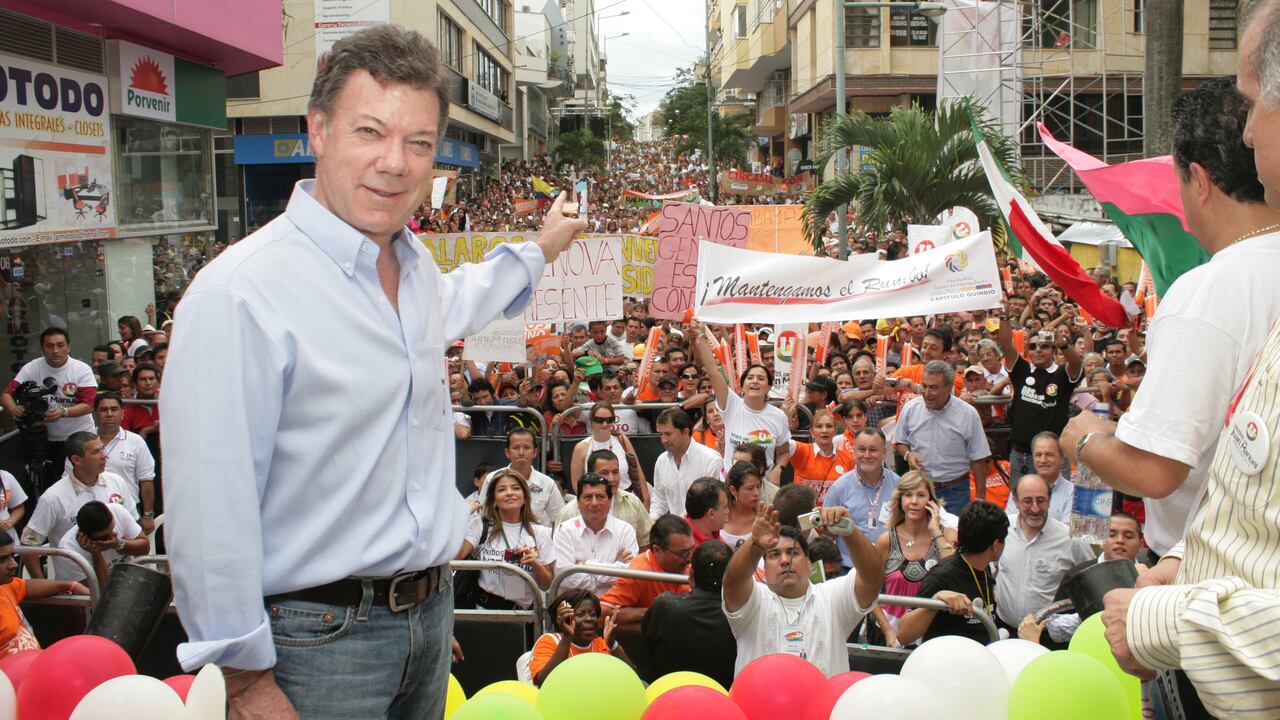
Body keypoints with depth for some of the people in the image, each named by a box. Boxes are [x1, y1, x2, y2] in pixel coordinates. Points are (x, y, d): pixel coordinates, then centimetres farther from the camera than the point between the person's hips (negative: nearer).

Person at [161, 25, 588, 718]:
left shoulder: (415, 264, 3)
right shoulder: (240, 293, -22)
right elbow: (208, 509, -22)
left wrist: (540, 249, 39)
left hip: (431, 610, 7)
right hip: (318, 637, -7)